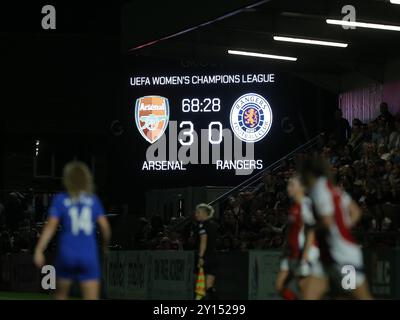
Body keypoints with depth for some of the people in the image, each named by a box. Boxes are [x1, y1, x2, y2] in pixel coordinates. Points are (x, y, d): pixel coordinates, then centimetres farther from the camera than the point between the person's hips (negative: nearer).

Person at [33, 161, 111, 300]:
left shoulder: (60, 199, 0)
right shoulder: (93, 200, 5)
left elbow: (50, 227, -9)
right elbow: (105, 227, 3)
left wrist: (38, 251, -11)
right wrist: (106, 244, 22)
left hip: (66, 254, 0)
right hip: (89, 256, 0)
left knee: (61, 295, 22)